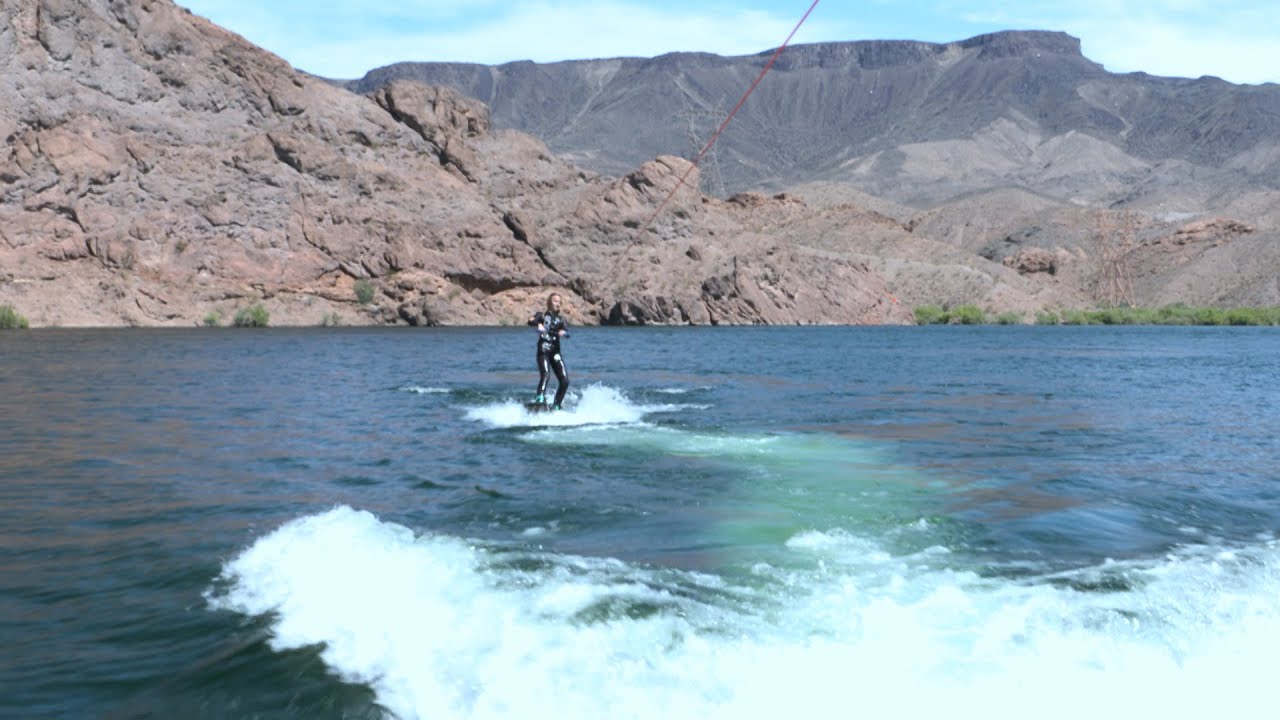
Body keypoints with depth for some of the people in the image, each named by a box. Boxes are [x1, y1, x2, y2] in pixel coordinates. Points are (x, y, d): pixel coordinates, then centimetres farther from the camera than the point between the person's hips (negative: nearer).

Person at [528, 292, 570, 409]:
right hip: (543, 351, -4)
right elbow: (531, 321, -14)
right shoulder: (542, 315, 8)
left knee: (565, 381, -6)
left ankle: (556, 405, 5)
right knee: (545, 374, -29)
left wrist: (563, 333, -27)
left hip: (555, 352, 4)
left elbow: (567, 332, -3)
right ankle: (540, 398, -40)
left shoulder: (561, 319, 16)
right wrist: (538, 324, -37)